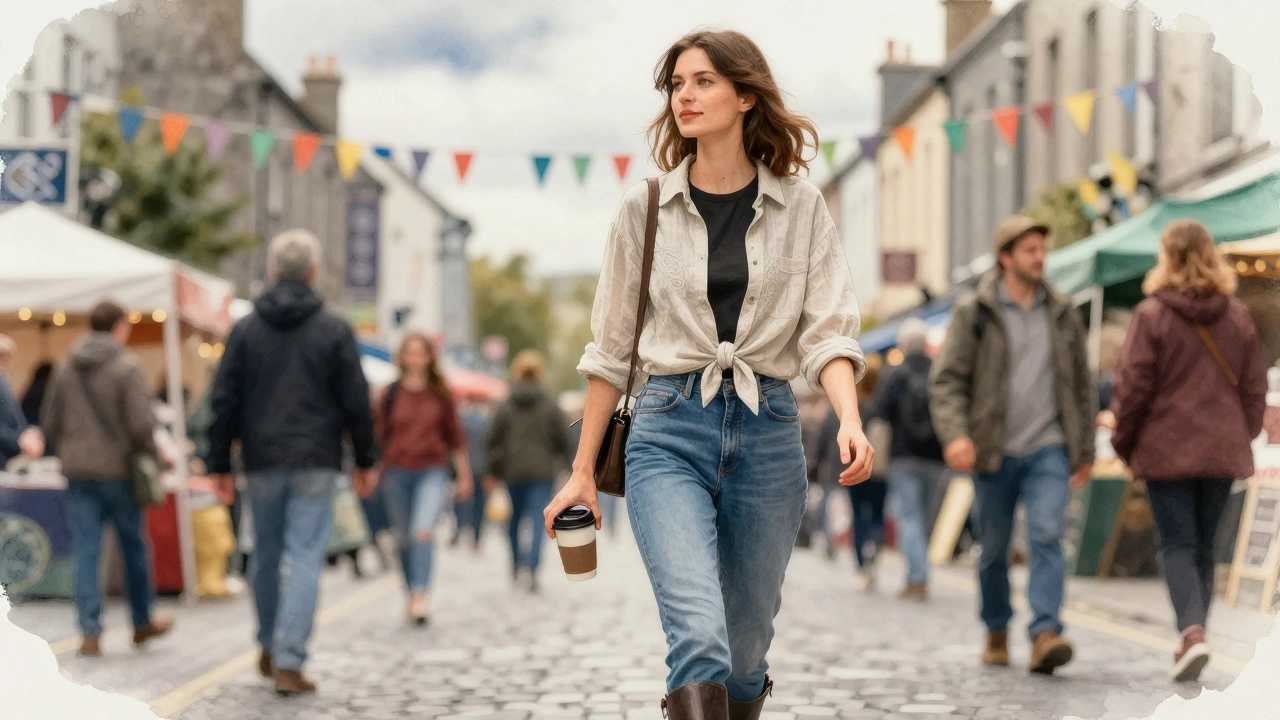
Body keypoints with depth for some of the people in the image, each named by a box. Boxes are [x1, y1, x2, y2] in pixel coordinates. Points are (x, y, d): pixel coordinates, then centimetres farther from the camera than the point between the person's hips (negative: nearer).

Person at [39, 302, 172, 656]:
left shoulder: (65, 369, 7)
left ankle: (90, 631, -3)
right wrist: (150, 458, -1)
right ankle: (143, 623, 25)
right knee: (133, 547, 12)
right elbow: (141, 423, -15)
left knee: (86, 553, 3)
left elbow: (49, 421, 10)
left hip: (77, 472, 4)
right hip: (118, 470, -3)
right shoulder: (127, 367, -10)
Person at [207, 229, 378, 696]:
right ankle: (288, 662, -11)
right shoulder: (334, 330, -2)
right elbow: (356, 401, 0)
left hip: (261, 463, 2)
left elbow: (224, 401, 3)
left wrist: (220, 465, 9)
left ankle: (270, 648, 30)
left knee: (266, 556, 16)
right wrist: (364, 461, 10)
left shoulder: (246, 329, 3)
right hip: (316, 464, -2)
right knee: (305, 558, -4)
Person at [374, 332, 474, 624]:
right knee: (405, 539, 8)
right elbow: (379, 435, 8)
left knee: (423, 532, -19)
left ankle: (420, 597, -26)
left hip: (432, 471, -2)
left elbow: (455, 436, 12)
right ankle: (411, 595, 20)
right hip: (397, 472, 2)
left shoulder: (441, 395, 5)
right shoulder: (390, 394, 4)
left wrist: (464, 474, 14)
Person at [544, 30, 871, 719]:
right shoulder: (645, 208, 5)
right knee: (698, 636, -20)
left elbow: (827, 332, 0)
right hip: (668, 432, -1)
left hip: (767, 430, 1)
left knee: (746, 648, 10)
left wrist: (850, 418, -20)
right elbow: (611, 348, 10)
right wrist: (582, 471, 9)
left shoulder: (800, 207, 5)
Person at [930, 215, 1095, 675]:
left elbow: (1081, 385, 17)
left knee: (1047, 535, -17)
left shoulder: (1062, 314, 10)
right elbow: (947, 380, -5)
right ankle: (997, 632, 27)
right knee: (993, 548, 8)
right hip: (993, 452, -1)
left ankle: (1045, 635, -23)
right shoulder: (973, 313, 0)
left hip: (1049, 450, 1)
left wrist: (1085, 450, 17)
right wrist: (955, 434, -21)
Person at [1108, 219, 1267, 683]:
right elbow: (1254, 387, 8)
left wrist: (1123, 443, 4)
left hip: (1167, 449, -4)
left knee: (1178, 545, -1)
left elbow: (1132, 387, -8)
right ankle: (1193, 639, 18)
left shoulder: (1151, 315, -9)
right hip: (1223, 450, 4)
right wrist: (1242, 435, 20)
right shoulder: (1237, 316, 5)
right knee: (1204, 545, 14)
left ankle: (1192, 631, -21)